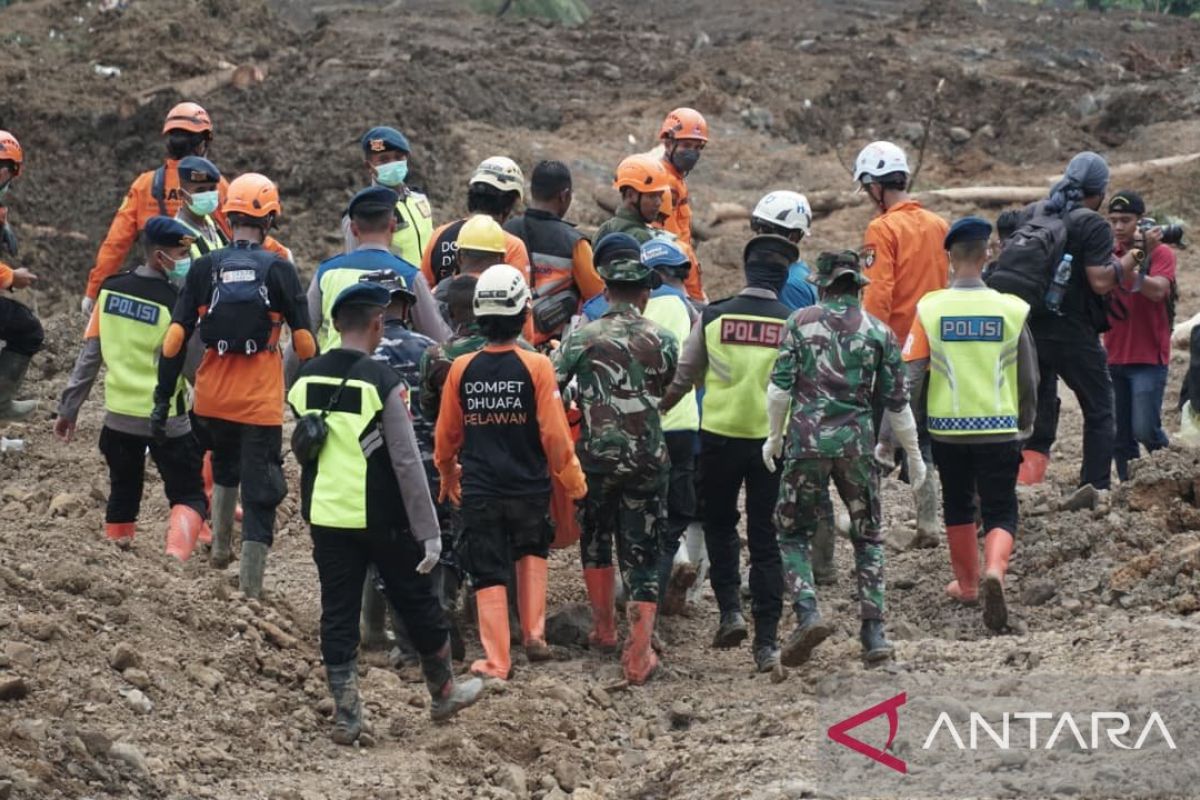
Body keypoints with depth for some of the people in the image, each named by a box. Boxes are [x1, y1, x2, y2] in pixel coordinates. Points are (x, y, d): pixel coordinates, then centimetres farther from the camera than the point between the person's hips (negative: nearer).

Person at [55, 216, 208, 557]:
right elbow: (196, 368, -13)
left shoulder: (111, 290, -1)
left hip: (119, 414, 5)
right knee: (189, 496, 1)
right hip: (168, 419, -5)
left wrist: (68, 409, 8)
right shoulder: (175, 303, -16)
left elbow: (90, 355, 2)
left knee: (123, 493, 20)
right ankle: (176, 554, -22)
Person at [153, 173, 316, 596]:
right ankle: (251, 584, 2)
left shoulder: (204, 268, -1)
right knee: (260, 489, 4)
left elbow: (175, 339, -3)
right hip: (262, 402, -3)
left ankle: (219, 544, 31)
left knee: (224, 467, 31)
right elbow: (304, 342, -5)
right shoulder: (279, 270, -6)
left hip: (212, 400, 3)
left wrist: (162, 399, 3)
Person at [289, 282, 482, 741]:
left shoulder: (305, 380, 0)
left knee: (338, 616, 9)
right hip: (381, 519, -4)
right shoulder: (382, 383, -16)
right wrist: (429, 531, -11)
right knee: (418, 606, 13)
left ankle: (346, 716, 9)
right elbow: (407, 463, -16)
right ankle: (443, 694, 28)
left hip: (326, 517, 4)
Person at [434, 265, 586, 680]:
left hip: (478, 491, 1)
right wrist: (573, 479, 5)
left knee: (489, 574, 7)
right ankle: (534, 632, 17)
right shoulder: (536, 366, -12)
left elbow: (445, 434, 6)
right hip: (529, 486, 0)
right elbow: (554, 432, -10)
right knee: (532, 552, 26)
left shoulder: (462, 368, -4)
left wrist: (448, 476, 25)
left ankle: (496, 661, 5)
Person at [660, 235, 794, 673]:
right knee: (766, 538, 5)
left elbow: (681, 377, 5)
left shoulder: (713, 317, -2)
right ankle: (767, 642, 3)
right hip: (774, 439, 0)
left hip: (720, 435, 0)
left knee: (720, 524, 22)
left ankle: (730, 609, 6)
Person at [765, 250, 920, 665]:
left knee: (793, 532, 11)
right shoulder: (878, 332, 5)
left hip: (806, 439, -1)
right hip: (857, 443, 1)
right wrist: (913, 454, 17)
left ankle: (807, 612, -11)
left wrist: (775, 435, 11)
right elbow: (896, 401, 6)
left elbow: (780, 387, -4)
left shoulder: (801, 322, 1)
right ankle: (873, 632, 8)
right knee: (868, 537, 15)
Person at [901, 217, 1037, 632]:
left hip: (948, 427, 1)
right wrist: (1025, 425, 19)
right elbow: (1028, 376, 4)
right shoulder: (1011, 309, -4)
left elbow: (909, 373, -8)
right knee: (1000, 512, 4)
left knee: (958, 508, 21)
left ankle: (967, 585, 34)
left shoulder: (930, 309, -7)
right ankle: (994, 569, -25)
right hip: (999, 428, -1)